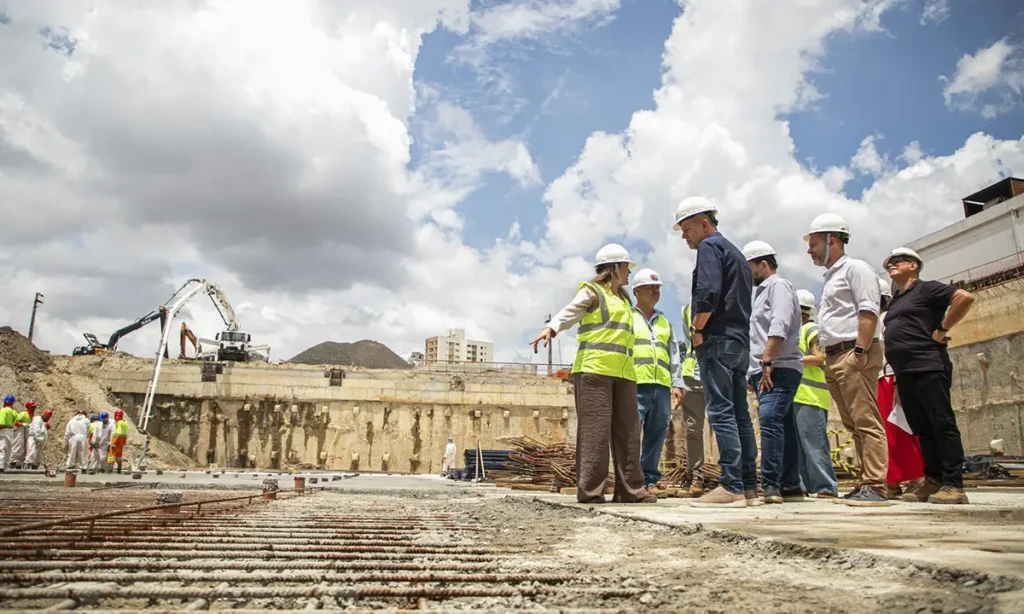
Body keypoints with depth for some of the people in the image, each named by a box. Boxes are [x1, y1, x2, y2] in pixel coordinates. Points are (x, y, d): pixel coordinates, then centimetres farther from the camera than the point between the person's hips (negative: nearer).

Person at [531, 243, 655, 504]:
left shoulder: (624, 299, 26)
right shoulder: (592, 291, 3)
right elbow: (570, 312, -15)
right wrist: (551, 328, -34)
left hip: (623, 372, 8)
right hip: (594, 368, -8)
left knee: (627, 429, 5)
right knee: (595, 428, -10)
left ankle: (630, 488, 10)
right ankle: (590, 489, -7)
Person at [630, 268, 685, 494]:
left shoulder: (664, 322, 26)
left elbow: (674, 355, 23)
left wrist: (677, 383, 13)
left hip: (662, 386, 5)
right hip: (635, 385, -5)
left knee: (657, 434, 5)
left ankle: (649, 480, 12)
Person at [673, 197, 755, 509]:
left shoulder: (710, 246, -4)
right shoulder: (736, 253, 25)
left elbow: (708, 293, -19)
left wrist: (697, 330, -9)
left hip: (718, 340, -10)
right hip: (740, 342, 10)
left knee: (721, 412, -12)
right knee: (739, 414, 8)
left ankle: (731, 487, -14)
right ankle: (748, 486, 11)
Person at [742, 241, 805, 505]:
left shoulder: (778, 286, -3)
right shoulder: (762, 291, 26)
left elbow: (779, 327, -18)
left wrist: (767, 362, -23)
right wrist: (754, 372, 20)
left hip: (778, 370, -10)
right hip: (764, 372, 10)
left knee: (770, 420, -20)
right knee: (784, 427, 10)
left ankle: (771, 484, -23)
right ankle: (790, 486, 15)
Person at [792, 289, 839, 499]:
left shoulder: (812, 329, -5)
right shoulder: (797, 332, 22)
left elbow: (819, 358, -14)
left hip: (810, 396, -10)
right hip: (798, 396, 10)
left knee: (814, 442, -11)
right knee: (798, 443, 10)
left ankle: (826, 486, -8)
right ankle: (802, 484, 15)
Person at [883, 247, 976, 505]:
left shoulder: (926, 289, 0)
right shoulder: (895, 302, 23)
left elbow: (965, 298, -14)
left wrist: (942, 330, -12)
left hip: (928, 369, -8)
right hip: (905, 375, 8)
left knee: (943, 425, -7)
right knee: (922, 430, 8)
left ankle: (953, 485, -7)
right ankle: (933, 481, 11)